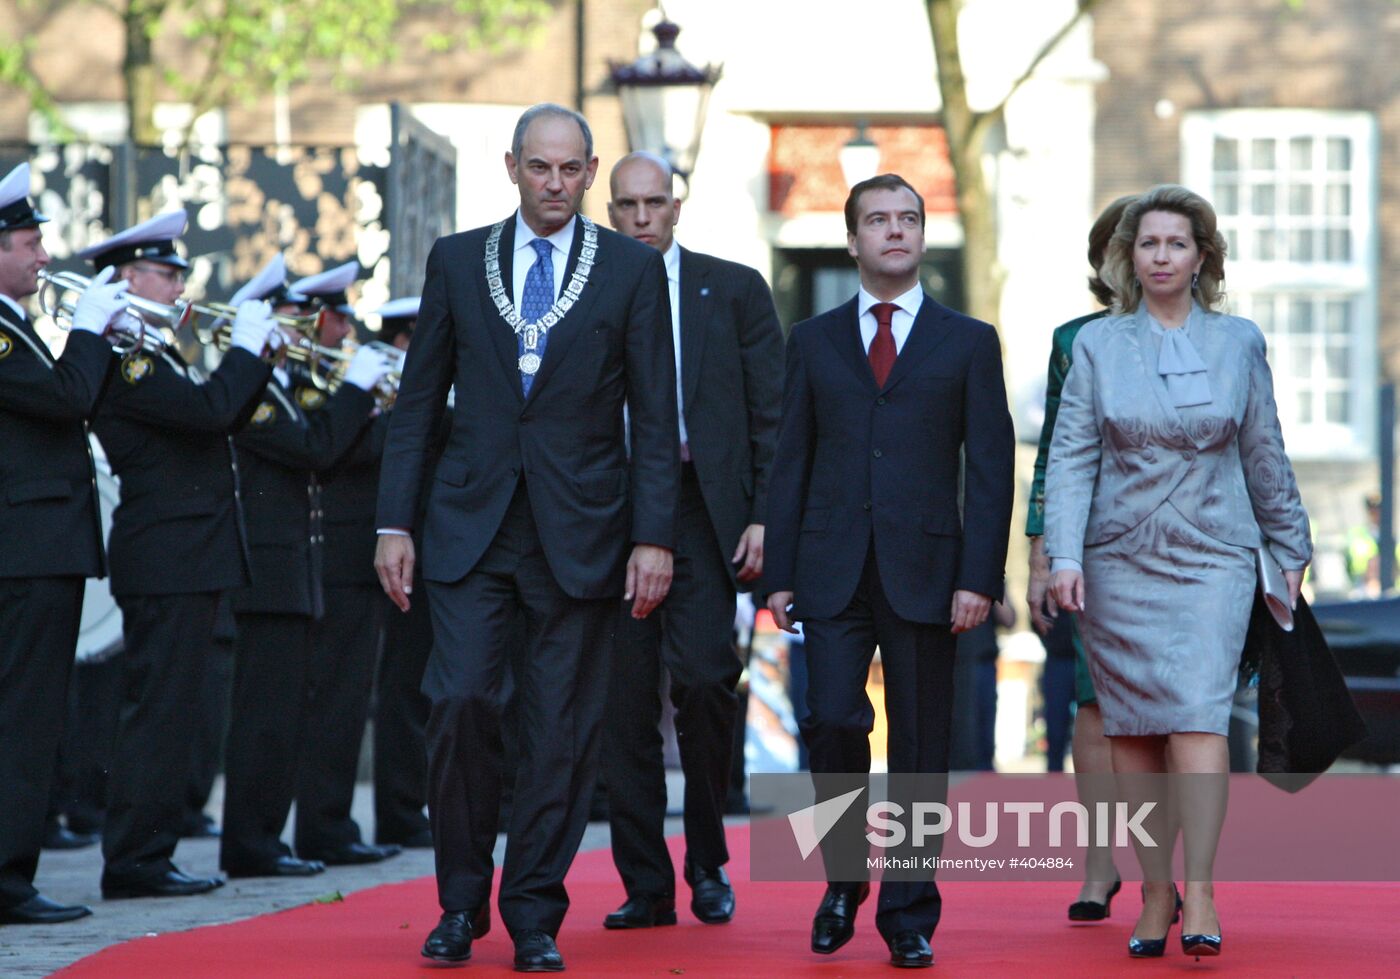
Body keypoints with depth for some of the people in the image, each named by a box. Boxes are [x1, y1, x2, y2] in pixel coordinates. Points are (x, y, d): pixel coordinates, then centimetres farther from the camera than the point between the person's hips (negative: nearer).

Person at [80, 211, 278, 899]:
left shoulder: (152, 356, 18)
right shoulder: (125, 359, -14)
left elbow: (224, 419, 18)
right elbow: (210, 409, -25)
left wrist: (261, 357, 8)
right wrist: (246, 345, -11)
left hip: (188, 557, 11)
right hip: (168, 560, -11)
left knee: (168, 709, 12)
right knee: (158, 709, -8)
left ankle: (145, 854, 16)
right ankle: (134, 861, -6)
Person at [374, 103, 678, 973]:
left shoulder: (634, 269, 4)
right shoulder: (457, 261, 8)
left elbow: (656, 417, 2)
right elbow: (418, 401, 10)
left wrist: (654, 538, -5)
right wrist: (395, 522, 3)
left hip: (580, 532, -1)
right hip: (473, 525, 1)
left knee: (563, 729, 1)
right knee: (460, 702, -10)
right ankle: (461, 902, 6)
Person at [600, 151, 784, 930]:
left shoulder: (734, 290, 9)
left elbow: (773, 415, 6)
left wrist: (763, 516, -4)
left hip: (703, 510, -1)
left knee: (705, 678, -14)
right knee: (626, 700, 1)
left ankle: (709, 863, 5)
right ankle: (647, 886, 8)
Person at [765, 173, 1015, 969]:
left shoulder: (968, 342, 8)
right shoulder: (814, 341, 12)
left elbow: (991, 469, 3)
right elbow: (791, 463, 11)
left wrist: (979, 577, -7)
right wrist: (780, 573, 3)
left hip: (925, 571, -1)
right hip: (834, 569, 1)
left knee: (921, 747, 1)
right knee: (834, 723, -10)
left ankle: (909, 913, 10)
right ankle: (844, 879, 13)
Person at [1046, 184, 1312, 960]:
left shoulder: (1239, 344, 6)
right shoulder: (1097, 345, 4)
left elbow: (1263, 454, 13)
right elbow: (1071, 455, -1)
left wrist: (1291, 548, 16)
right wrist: (1063, 556, -12)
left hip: (1211, 557, -1)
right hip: (1117, 561, 1)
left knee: (1198, 714, -15)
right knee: (1131, 728, 2)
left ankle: (1199, 893, -16)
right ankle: (1155, 892, 12)